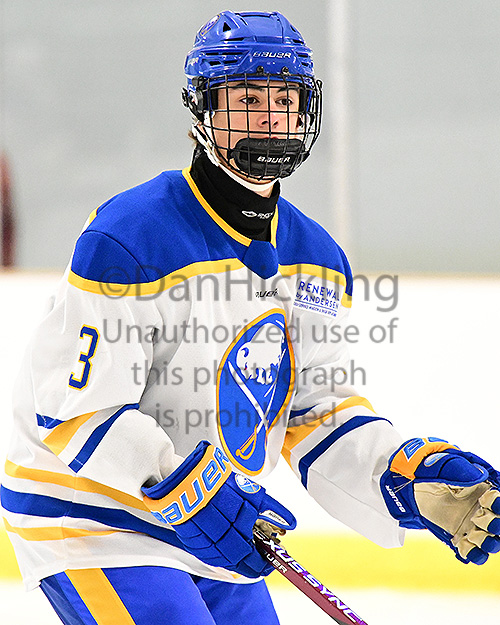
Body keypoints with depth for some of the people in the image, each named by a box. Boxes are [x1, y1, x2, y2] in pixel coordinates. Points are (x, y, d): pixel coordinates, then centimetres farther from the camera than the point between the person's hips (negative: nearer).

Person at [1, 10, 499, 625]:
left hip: (214, 526, 8)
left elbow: (318, 412, 8)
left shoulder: (316, 258, 5)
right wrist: (189, 499, -28)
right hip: (90, 523, -8)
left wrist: (415, 480, -8)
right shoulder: (128, 240, -20)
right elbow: (75, 409, -22)